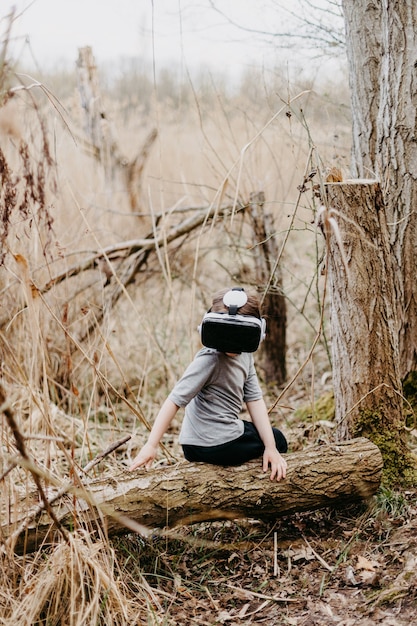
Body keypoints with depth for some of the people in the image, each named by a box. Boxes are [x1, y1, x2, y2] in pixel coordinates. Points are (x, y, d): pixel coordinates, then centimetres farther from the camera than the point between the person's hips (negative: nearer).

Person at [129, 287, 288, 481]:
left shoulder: (245, 356, 1)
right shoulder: (209, 360, -23)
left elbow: (254, 400, 1)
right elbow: (175, 400, -24)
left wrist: (270, 447, -6)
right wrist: (151, 445, -27)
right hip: (213, 446, -7)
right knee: (279, 439, 13)